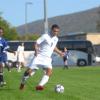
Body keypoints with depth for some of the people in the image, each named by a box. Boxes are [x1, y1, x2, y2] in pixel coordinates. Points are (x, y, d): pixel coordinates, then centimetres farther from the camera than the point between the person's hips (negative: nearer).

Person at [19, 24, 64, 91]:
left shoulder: (56, 39, 10)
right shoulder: (45, 36, -9)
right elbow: (36, 43, -10)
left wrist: (59, 52, 19)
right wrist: (36, 50, -27)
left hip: (47, 59, 4)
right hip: (39, 57, -4)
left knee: (49, 71, -23)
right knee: (29, 71, -6)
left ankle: (40, 85, -29)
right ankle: (22, 83, 21)